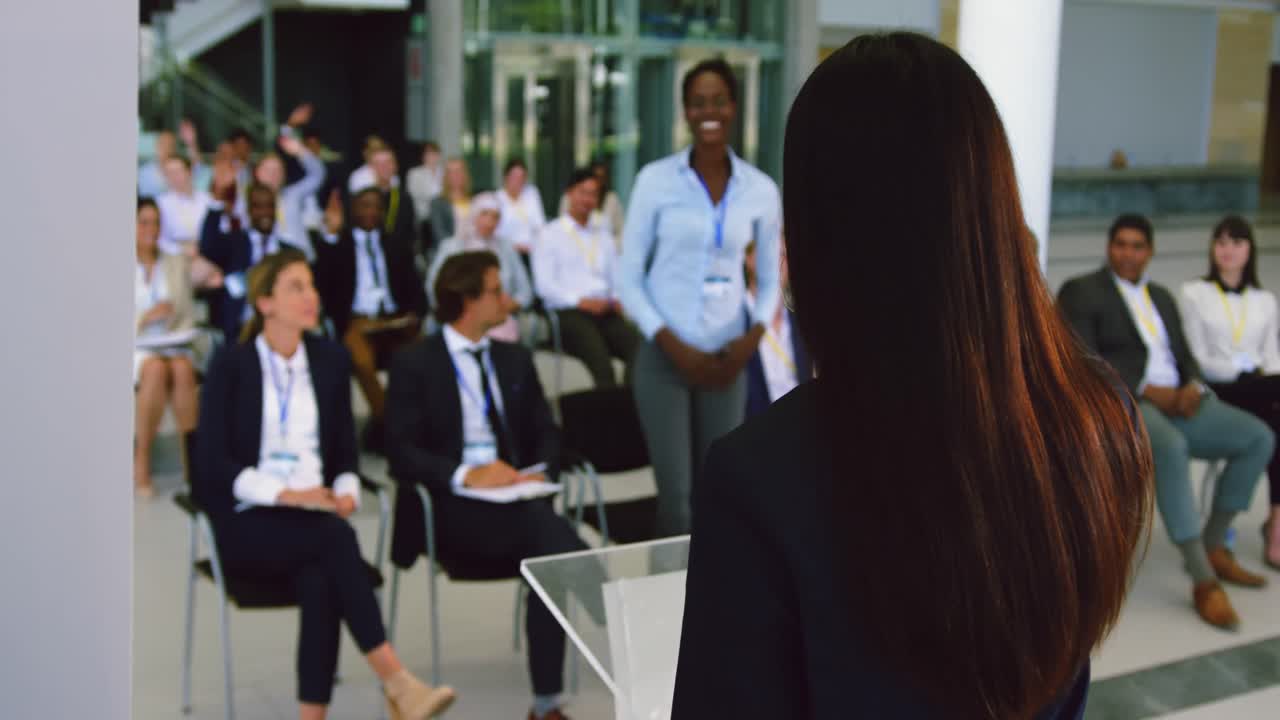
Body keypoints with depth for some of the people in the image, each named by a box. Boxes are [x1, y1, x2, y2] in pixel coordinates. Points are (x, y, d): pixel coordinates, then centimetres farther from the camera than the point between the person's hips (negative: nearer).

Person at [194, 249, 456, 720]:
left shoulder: (331, 359, 11)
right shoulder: (231, 364, -1)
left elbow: (346, 451, 13)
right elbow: (212, 459, -8)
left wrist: (346, 492, -10)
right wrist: (284, 494, -20)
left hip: (314, 515, 3)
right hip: (249, 522, -3)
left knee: (321, 580, -32)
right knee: (335, 536, -34)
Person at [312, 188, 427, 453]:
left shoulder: (397, 245, 23)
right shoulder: (336, 243, 14)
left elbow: (415, 287, 15)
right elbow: (322, 284, -4)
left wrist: (415, 314, -7)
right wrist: (331, 234, -11)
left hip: (396, 319, 2)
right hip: (356, 320, -2)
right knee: (361, 360, -36)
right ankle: (385, 423, -22)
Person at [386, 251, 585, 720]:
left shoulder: (515, 360, 18)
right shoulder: (414, 364, 1)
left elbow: (546, 434, 14)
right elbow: (401, 452, -8)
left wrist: (539, 473, -9)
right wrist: (465, 475, -24)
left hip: (512, 495, 5)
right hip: (448, 505, -4)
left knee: (548, 555, -29)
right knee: (547, 531, -33)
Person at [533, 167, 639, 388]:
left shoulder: (603, 235, 25)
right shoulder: (550, 235, 10)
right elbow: (544, 284, 0)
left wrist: (618, 299, -1)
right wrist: (580, 301, -13)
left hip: (606, 312, 4)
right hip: (568, 313, -4)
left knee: (638, 347, -29)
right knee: (600, 357, -35)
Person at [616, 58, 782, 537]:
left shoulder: (761, 190, 2)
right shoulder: (655, 179, -4)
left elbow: (770, 279, 13)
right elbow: (628, 277, -2)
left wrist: (754, 337, -5)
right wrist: (674, 346, -11)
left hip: (726, 360, 2)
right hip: (664, 356, -2)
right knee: (676, 492, -5)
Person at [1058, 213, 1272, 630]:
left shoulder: (1161, 297, 23)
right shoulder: (1080, 291, 1)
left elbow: (1184, 357, 17)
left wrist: (1192, 387, -7)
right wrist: (1146, 390, -18)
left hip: (1177, 403, 8)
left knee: (1259, 437, -11)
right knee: (1171, 448, -38)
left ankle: (1213, 546, -1)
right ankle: (1203, 580, -36)